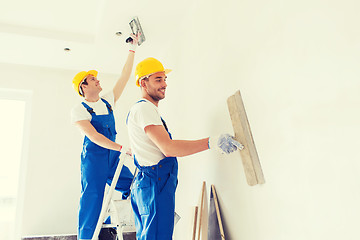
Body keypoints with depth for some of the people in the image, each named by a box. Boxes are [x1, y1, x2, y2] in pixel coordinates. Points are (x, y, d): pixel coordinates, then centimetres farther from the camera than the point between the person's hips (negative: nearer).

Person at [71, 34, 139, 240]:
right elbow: (94, 136, -16)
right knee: (92, 200, -3)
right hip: (94, 157, -5)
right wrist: (122, 148, -24)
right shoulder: (79, 110, -4)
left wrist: (133, 49, 11)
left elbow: (125, 76, 12)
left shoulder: (108, 101, 12)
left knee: (133, 191, 0)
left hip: (113, 156, 6)